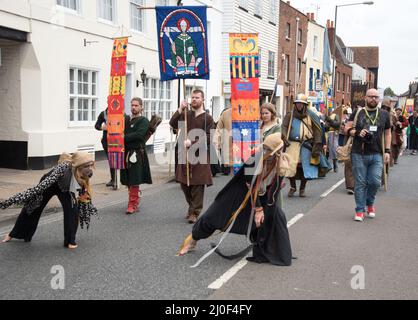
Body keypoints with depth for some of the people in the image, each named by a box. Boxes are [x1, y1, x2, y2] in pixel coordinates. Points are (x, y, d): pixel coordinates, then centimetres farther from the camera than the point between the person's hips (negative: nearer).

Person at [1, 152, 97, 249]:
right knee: (32, 208, 12)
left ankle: (70, 240, -1)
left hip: (65, 189, 3)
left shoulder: (88, 173, -29)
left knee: (73, 208, -20)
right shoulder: (63, 168, -44)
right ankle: (14, 234, 38)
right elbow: (43, 185, -47)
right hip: (49, 185, -3)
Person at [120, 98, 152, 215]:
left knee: (134, 181, -5)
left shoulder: (144, 121, -3)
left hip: (137, 154, -6)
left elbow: (139, 134, -17)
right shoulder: (126, 119, 15)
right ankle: (136, 202, 25)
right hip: (126, 153, 6)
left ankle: (132, 205, 1)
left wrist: (124, 137, -16)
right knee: (128, 181, 11)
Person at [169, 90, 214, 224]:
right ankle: (192, 207, 30)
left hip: (199, 155, -4)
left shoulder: (207, 118, -2)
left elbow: (208, 138, -8)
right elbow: (173, 124, -2)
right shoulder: (186, 114, 11)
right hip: (184, 154, 5)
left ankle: (195, 212, 4)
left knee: (197, 185, -3)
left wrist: (192, 142, -17)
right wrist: (180, 110, -12)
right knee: (184, 183, 10)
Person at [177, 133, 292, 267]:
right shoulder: (255, 157, -33)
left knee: (275, 216, -16)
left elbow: (274, 190, -12)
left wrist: (263, 210, -14)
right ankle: (193, 238, 25)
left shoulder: (281, 164, -22)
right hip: (243, 190, -3)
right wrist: (258, 209, -26)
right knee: (217, 212, 1)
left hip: (264, 194, 3)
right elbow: (252, 185, -27)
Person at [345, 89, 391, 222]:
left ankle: (370, 203, 25)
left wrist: (387, 151, 5)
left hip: (377, 155, 1)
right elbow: (347, 128, 6)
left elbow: (387, 133, 14)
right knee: (360, 183, 1)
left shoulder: (384, 114, 11)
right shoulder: (357, 113, 7)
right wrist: (357, 133, -15)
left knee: (375, 182, -4)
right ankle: (360, 210, 12)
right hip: (359, 154, -1)